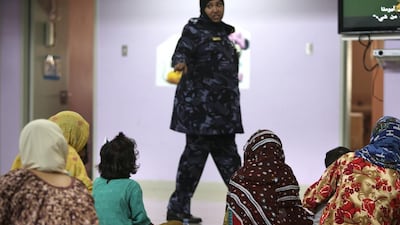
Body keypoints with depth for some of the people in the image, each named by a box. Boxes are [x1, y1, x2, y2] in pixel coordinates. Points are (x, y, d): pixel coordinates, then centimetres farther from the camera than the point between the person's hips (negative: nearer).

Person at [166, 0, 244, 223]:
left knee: (227, 155, 12)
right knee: (196, 152, -6)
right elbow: (181, 51, -19)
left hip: (222, 107, 8)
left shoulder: (222, 31, 19)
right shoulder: (194, 29, -4)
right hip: (200, 104, -8)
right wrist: (181, 62, -43)